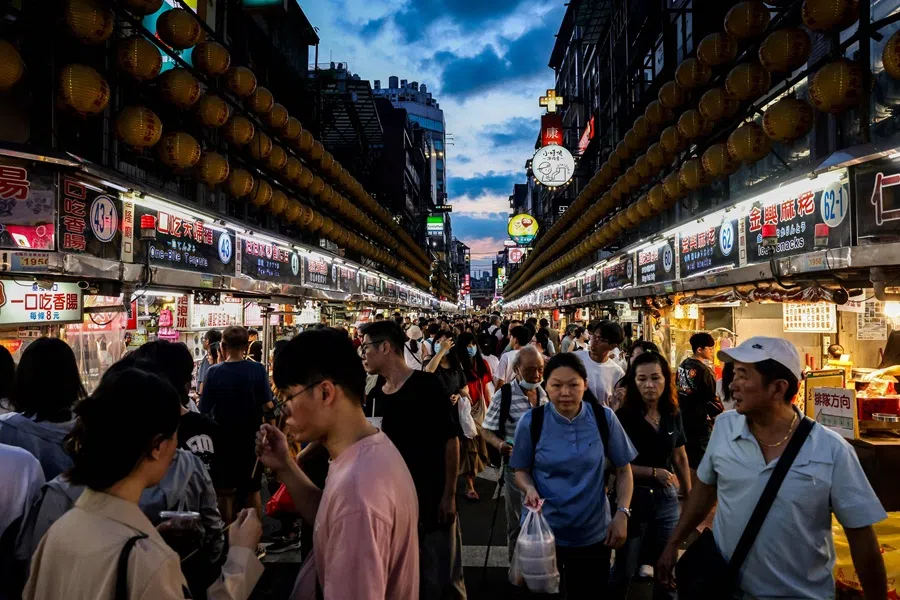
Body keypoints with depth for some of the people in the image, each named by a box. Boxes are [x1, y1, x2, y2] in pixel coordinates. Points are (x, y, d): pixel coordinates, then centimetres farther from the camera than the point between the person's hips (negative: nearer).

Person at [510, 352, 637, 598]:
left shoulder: (604, 418, -10)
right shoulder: (530, 422, -13)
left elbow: (623, 469, 0)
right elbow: (521, 470, 0)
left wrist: (622, 513, -11)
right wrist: (530, 488, -21)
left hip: (593, 532, 1)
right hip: (543, 530, 0)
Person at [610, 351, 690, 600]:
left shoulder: (673, 415, -1)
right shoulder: (623, 417, -15)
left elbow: (680, 458, 8)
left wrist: (689, 496, 9)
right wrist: (654, 472, -18)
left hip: (666, 498, 4)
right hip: (633, 497, -4)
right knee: (624, 570, 13)